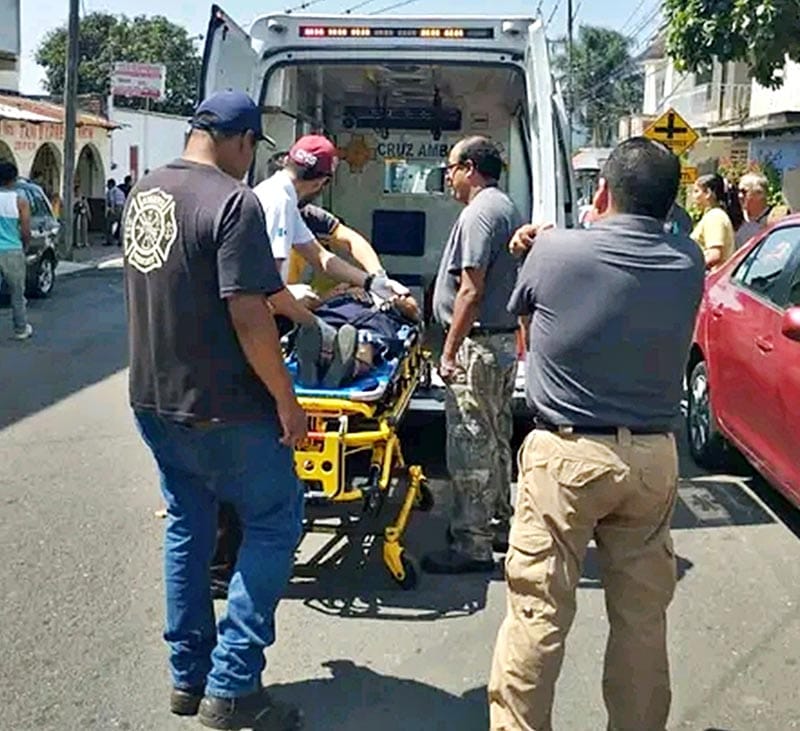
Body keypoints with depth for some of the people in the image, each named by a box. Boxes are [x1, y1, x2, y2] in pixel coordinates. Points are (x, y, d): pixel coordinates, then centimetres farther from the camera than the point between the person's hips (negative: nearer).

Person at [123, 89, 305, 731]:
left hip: (153, 398, 9)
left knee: (187, 528, 18)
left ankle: (188, 676, 28)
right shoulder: (233, 202, -19)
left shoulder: (144, 193, 8)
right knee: (275, 523, 5)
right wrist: (287, 401, -15)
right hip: (221, 409, -8)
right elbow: (248, 317, -23)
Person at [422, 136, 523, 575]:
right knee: (495, 440, 18)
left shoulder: (479, 213, -15)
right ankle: (498, 525, 30)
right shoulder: (507, 208, 17)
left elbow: (471, 291, -22)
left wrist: (449, 352, -19)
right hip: (505, 339, 11)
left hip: (478, 343, -11)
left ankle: (471, 544, 0)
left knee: (470, 444, -6)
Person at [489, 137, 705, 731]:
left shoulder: (555, 251, -10)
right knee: (643, 616, 15)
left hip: (566, 454, -4)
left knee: (538, 614, 4)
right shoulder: (689, 263, 0)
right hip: (654, 458, 4)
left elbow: (518, 306, 8)